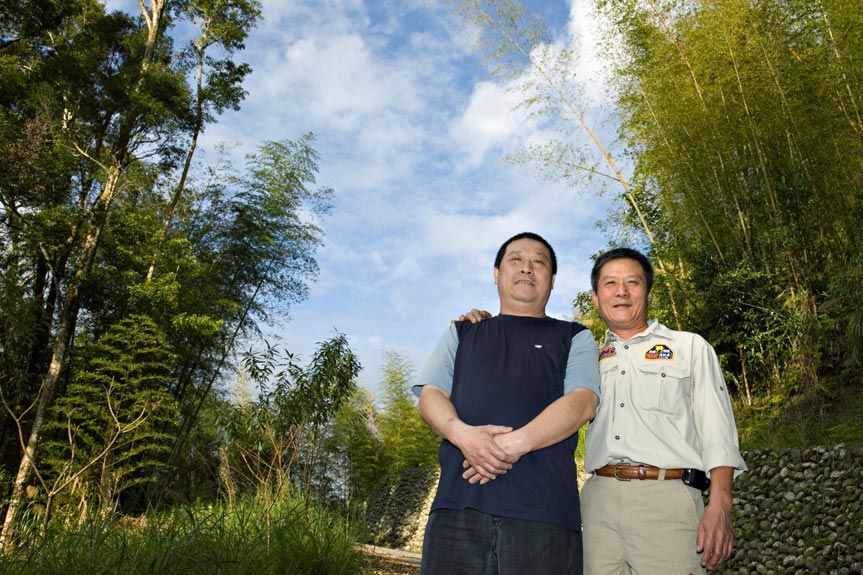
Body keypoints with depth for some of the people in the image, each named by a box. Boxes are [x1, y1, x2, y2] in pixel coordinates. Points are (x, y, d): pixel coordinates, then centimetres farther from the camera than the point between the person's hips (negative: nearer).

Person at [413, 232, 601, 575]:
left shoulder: (574, 338, 16)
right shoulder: (461, 334, 22)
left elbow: (582, 402, -1)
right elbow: (430, 395, 11)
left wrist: (516, 443, -16)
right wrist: (461, 432, -12)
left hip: (544, 510, -1)